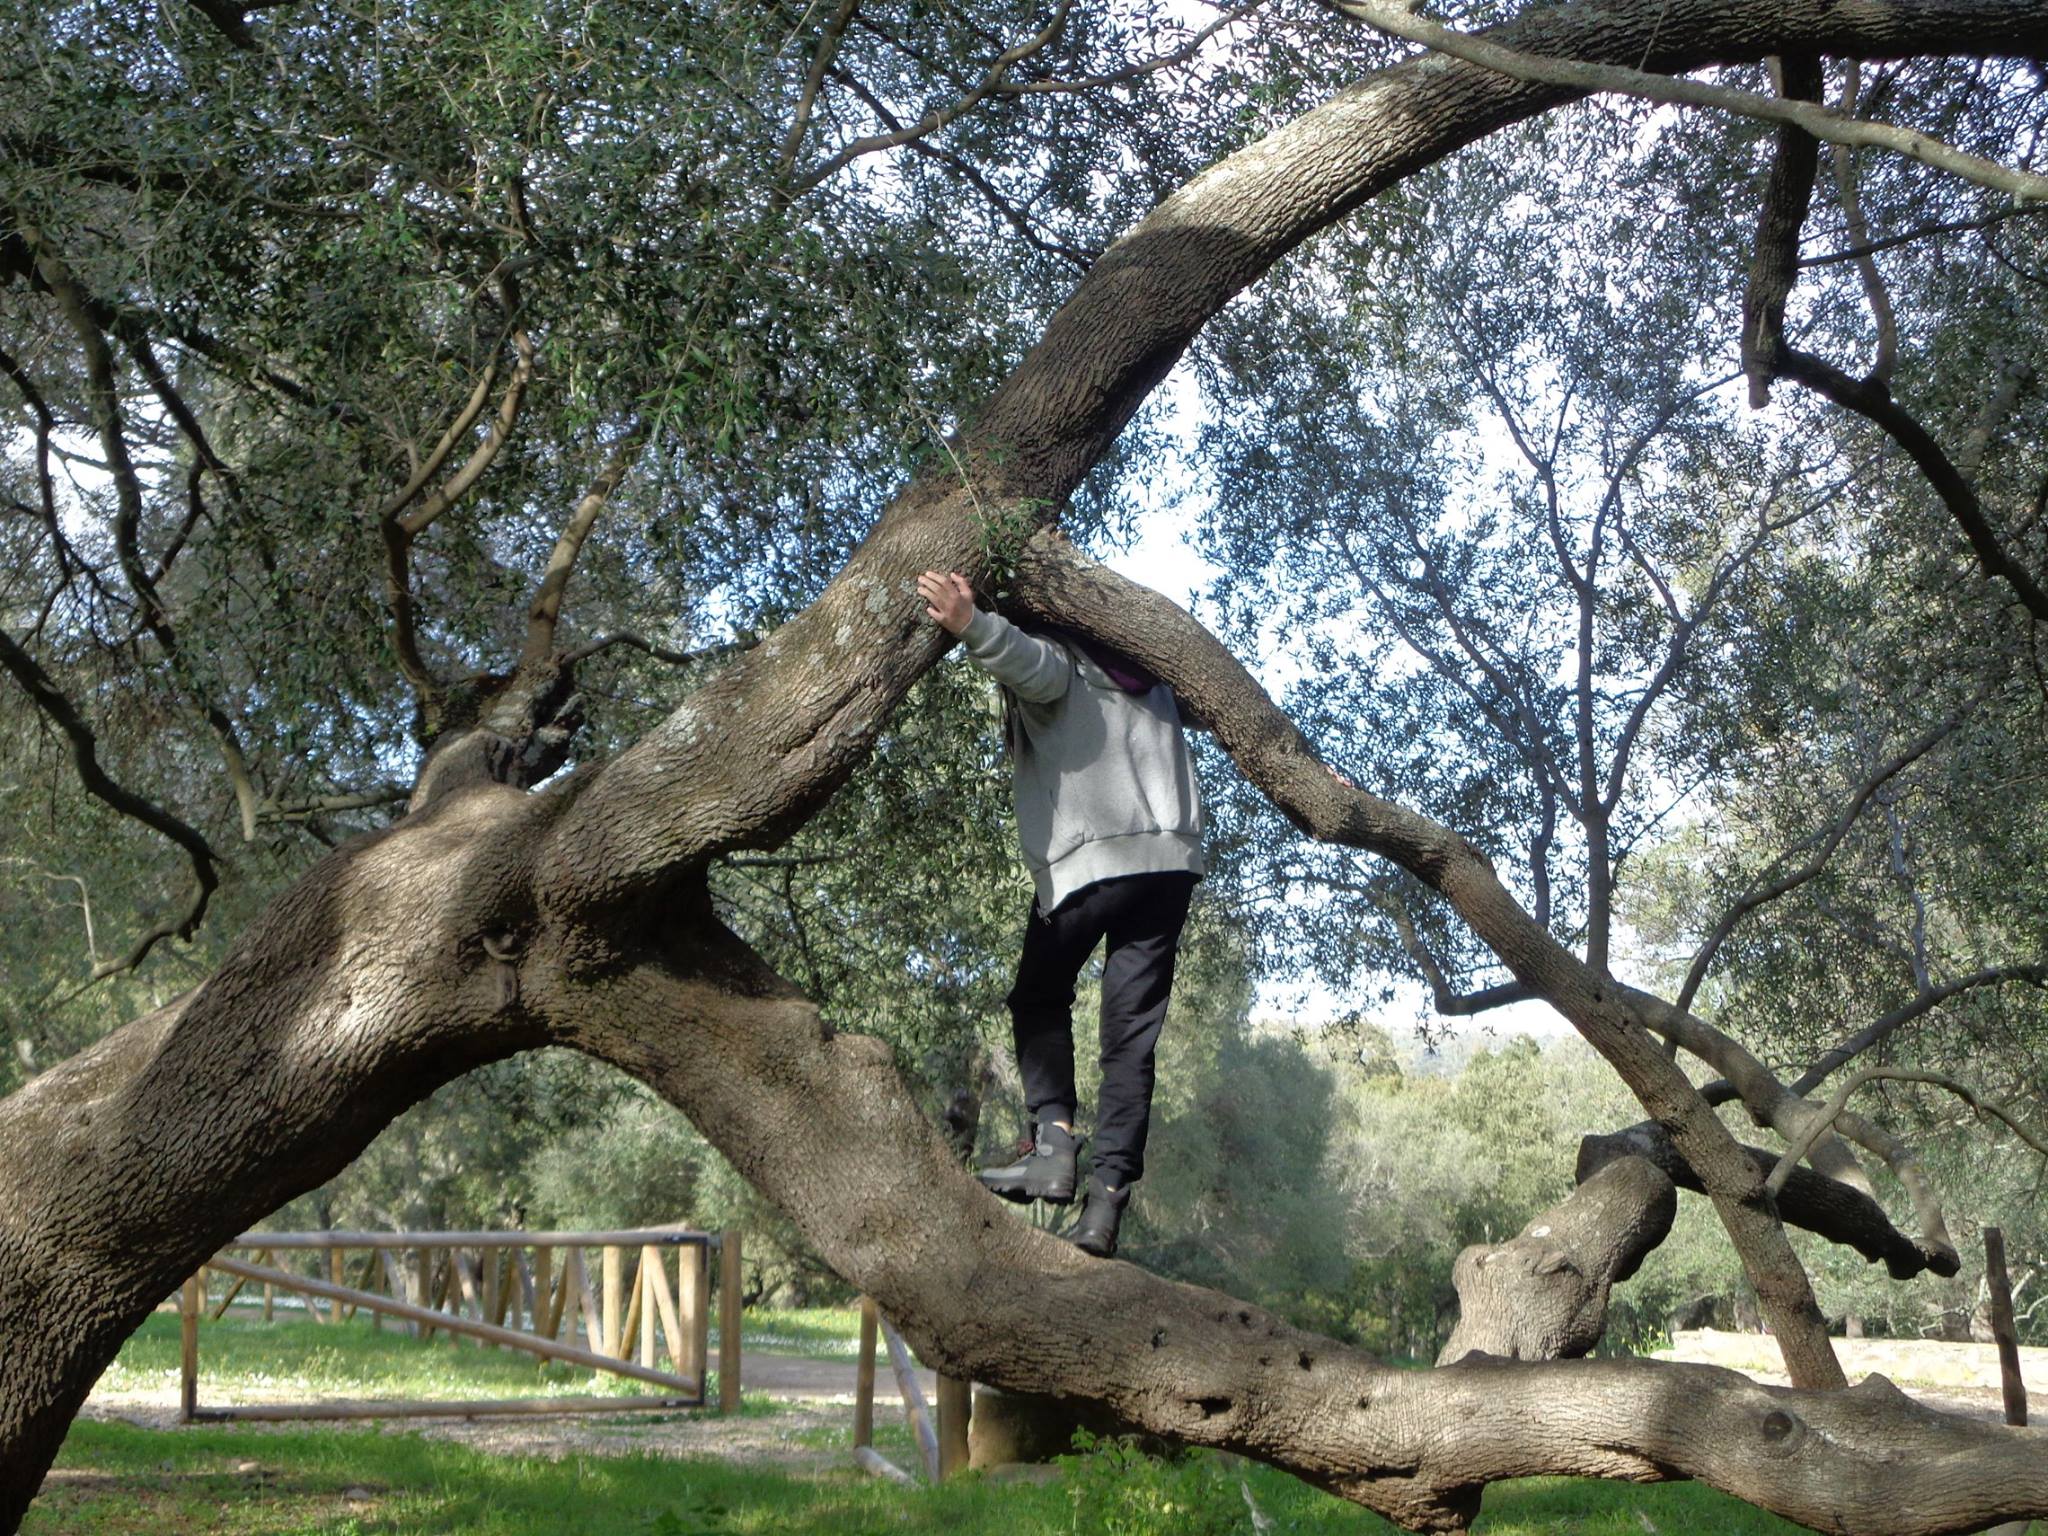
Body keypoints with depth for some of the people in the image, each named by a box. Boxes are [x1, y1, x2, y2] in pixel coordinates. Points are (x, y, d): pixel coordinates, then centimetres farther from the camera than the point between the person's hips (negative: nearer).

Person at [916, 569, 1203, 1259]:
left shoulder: (1056, 659, 2)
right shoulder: (1146, 671, 23)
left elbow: (1031, 665, -23)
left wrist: (972, 625, -41)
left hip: (1089, 858, -5)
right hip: (1173, 858, 5)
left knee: (1039, 998, 15)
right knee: (1132, 1030, 4)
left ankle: (1054, 1139, -3)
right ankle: (1110, 1190, -3)